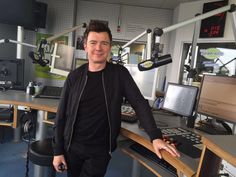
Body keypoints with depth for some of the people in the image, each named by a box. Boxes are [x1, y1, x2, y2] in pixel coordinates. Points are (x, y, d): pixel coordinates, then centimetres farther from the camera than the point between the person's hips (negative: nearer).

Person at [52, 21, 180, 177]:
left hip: (100, 150, -2)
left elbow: (140, 104, -9)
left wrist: (156, 136, -20)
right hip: (72, 147, 2)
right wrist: (58, 150, 0)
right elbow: (62, 115, -1)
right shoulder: (75, 76, -5)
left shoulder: (119, 74, -7)